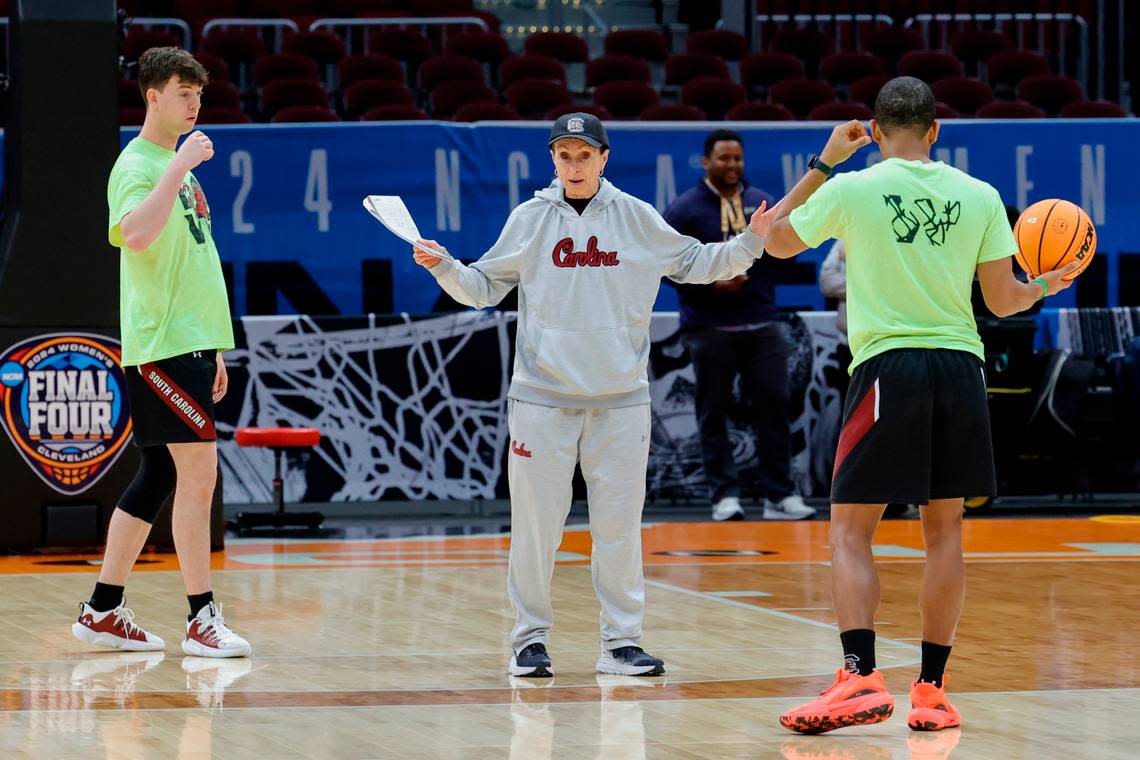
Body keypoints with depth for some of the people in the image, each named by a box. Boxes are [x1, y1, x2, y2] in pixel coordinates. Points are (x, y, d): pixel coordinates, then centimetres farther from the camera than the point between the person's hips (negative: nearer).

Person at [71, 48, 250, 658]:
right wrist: (180, 165, -28)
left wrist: (213, 350, 24)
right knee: (199, 471, -11)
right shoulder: (137, 165, -9)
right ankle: (201, 618, -9)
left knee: (158, 477, 10)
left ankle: (102, 611, 16)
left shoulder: (179, 165, 20)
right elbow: (136, 233, -30)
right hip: (161, 343, -9)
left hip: (191, 342, 9)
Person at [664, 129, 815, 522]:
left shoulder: (762, 203, 13)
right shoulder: (685, 209, 1)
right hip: (710, 327, -3)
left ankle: (779, 494, 2)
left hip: (762, 326, 3)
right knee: (714, 412, -1)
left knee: (774, 405, -1)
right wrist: (711, 282, -15)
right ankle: (725, 494, 4)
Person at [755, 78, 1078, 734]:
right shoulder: (980, 197, 5)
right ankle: (932, 689, 12)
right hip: (961, 367, 3)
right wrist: (1045, 286, 28)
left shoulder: (851, 189, -3)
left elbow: (779, 241, 14)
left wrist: (822, 164, 21)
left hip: (888, 367, -3)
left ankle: (862, 679, -16)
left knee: (850, 531, 1)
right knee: (945, 531, 11)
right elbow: (1003, 301, 7)